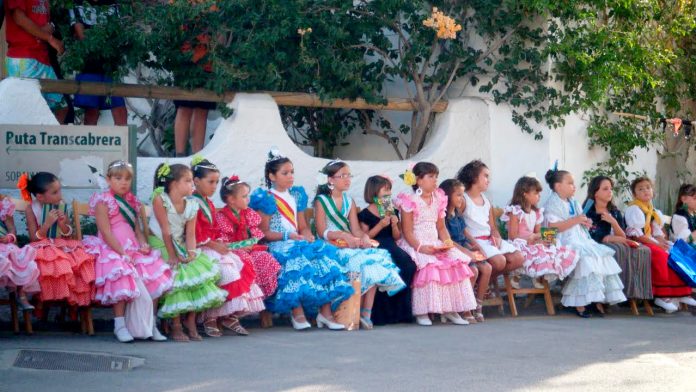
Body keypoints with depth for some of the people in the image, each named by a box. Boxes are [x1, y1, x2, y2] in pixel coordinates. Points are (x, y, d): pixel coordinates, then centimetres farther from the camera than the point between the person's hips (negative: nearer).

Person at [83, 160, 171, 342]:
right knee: (123, 279, -31)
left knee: (155, 278, -8)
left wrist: (143, 244, -2)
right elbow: (106, 233, -12)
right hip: (113, 251, -7)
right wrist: (122, 252, -19)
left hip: (133, 250, 7)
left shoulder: (131, 202, 18)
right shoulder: (103, 202, -4)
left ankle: (151, 324, 1)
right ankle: (120, 325, -21)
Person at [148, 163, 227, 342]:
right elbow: (165, 230, -19)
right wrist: (172, 256, -20)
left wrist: (191, 252, -21)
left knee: (197, 273, -9)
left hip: (180, 246, 6)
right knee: (175, 277, -20)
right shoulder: (160, 199, -17)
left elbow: (190, 233, -3)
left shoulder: (191, 206, 0)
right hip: (160, 245, -6)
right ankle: (176, 326, -11)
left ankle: (191, 321, 2)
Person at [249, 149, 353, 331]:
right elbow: (264, 232, -5)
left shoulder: (297, 195, 23)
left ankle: (325, 312, -25)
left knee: (324, 253, -22)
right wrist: (287, 236, -17)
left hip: (298, 242, 6)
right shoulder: (266, 199, 3)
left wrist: (307, 235, -3)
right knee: (297, 259, -38)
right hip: (278, 246, -6)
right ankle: (297, 313, -34)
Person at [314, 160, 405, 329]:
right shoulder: (321, 201, 1)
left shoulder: (349, 201, 19)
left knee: (375, 261, -23)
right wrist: (344, 235, -23)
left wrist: (364, 237, -14)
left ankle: (366, 314, -24)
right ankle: (358, 314, -20)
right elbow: (322, 232, -9)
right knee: (360, 264, -31)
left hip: (352, 245, 5)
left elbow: (356, 229, 9)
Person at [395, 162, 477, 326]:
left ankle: (449, 309, -10)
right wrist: (419, 247, -25)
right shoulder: (410, 201, -5)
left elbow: (441, 227, 17)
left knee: (457, 261, -16)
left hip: (435, 244, 6)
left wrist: (447, 242, -4)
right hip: (415, 245, -6)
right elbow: (407, 232, -11)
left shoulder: (438, 199, 15)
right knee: (428, 265, -34)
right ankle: (422, 312, -25)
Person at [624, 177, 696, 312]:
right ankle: (662, 296, -30)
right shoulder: (634, 209, -8)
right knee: (661, 255, -32)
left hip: (652, 242, 9)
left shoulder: (652, 210, 19)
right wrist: (656, 243, -19)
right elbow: (637, 234, -17)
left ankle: (681, 293, -4)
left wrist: (661, 240, -5)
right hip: (639, 243, -9)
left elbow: (657, 231, 17)